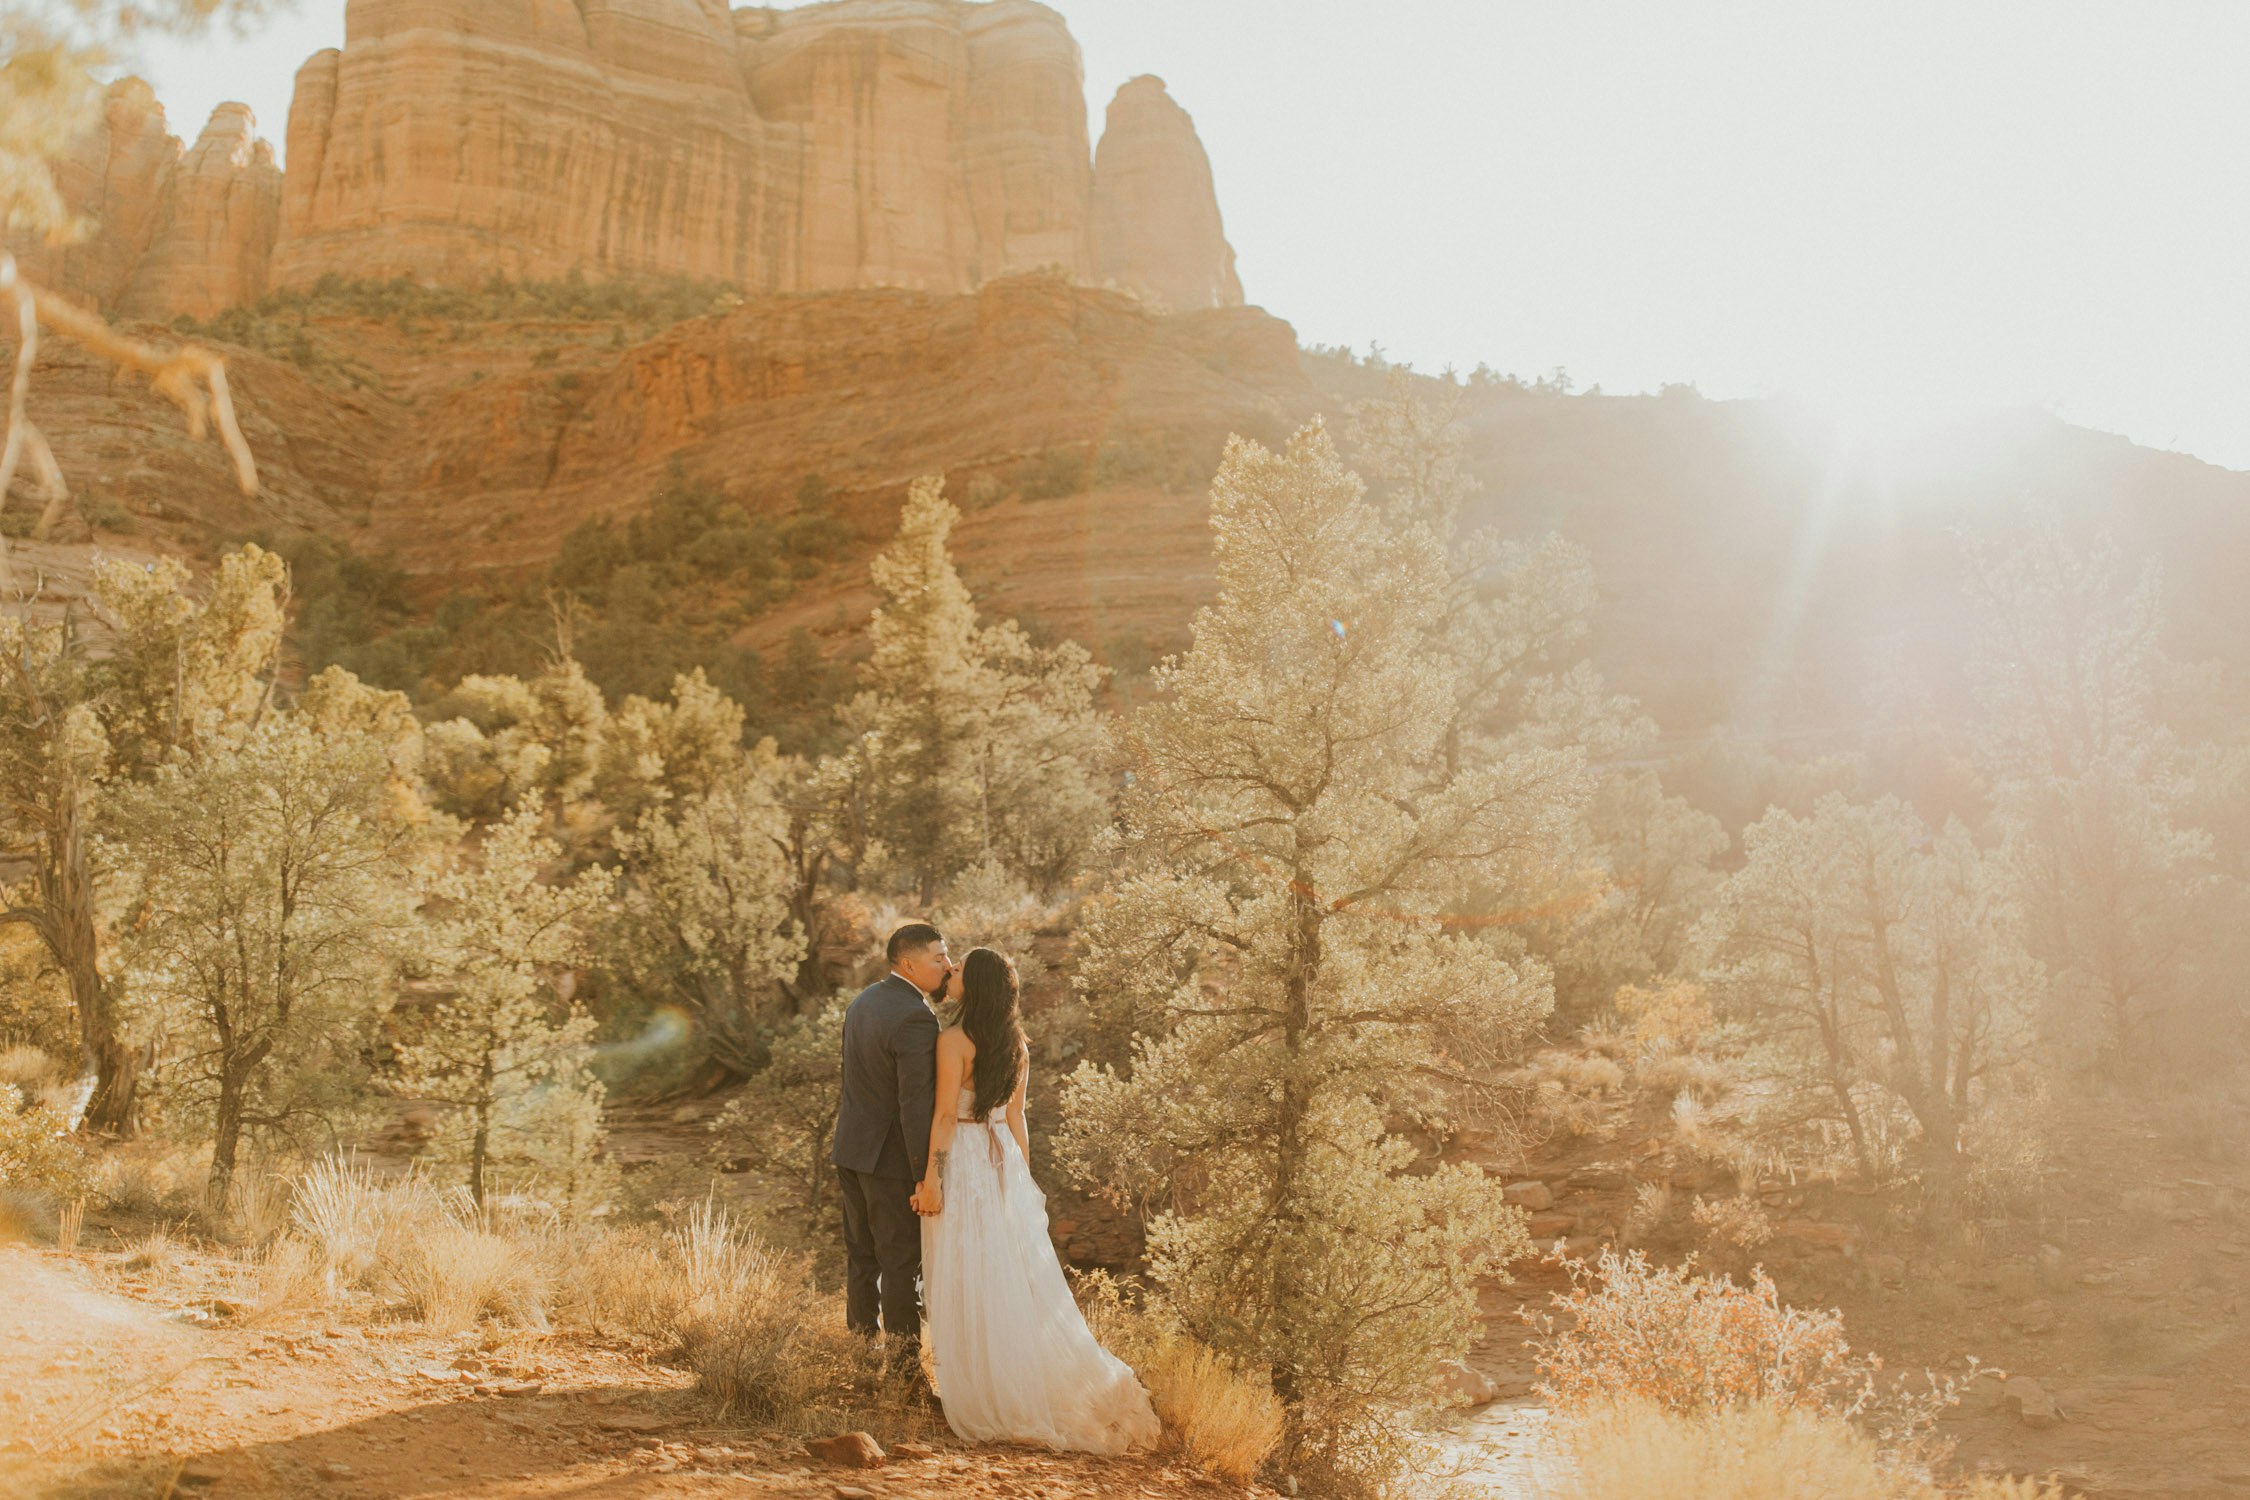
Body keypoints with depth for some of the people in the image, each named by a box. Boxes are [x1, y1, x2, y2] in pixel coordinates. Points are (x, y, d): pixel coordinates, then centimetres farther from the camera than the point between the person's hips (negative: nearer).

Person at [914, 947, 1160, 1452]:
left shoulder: (953, 1040, -13)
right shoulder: (1016, 1044, 8)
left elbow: (945, 1114, -16)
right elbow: (1015, 1117, 11)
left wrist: (930, 1176, -13)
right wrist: (1022, 1175, 15)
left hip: (963, 1163, -7)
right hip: (1003, 1162, 7)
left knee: (968, 1283, 1)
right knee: (1018, 1278, 10)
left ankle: (984, 1395, 6)